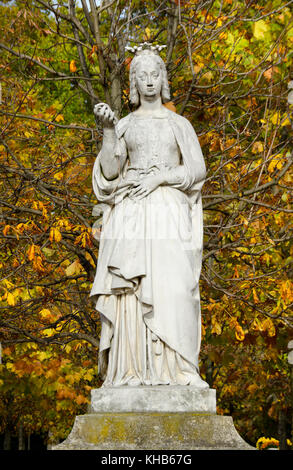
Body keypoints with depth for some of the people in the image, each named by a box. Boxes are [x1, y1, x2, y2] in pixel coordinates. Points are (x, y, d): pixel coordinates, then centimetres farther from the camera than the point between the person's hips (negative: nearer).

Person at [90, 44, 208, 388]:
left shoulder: (179, 124, 14)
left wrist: (159, 177, -9)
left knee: (172, 287, -13)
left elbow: (197, 169, 4)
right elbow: (109, 172, 3)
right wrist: (107, 130, -9)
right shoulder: (125, 125, 16)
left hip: (170, 213, -1)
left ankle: (174, 369, -14)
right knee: (130, 291, -9)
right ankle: (132, 370, -10)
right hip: (131, 214, 1)